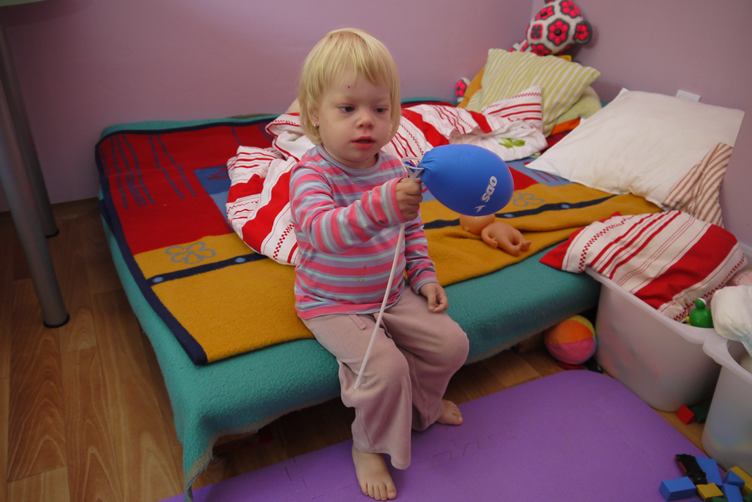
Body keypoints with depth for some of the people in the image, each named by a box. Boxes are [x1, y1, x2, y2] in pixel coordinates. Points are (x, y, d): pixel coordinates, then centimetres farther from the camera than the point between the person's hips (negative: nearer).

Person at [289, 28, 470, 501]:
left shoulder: (393, 168, -2)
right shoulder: (311, 175, -23)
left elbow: (412, 228, 13)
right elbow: (321, 230, -44)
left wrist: (424, 276, 5)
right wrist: (381, 205, -58)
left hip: (394, 294, 7)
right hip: (333, 304, -6)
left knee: (451, 342, 4)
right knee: (385, 366, -24)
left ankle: (421, 403, 36)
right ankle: (370, 448, 7)